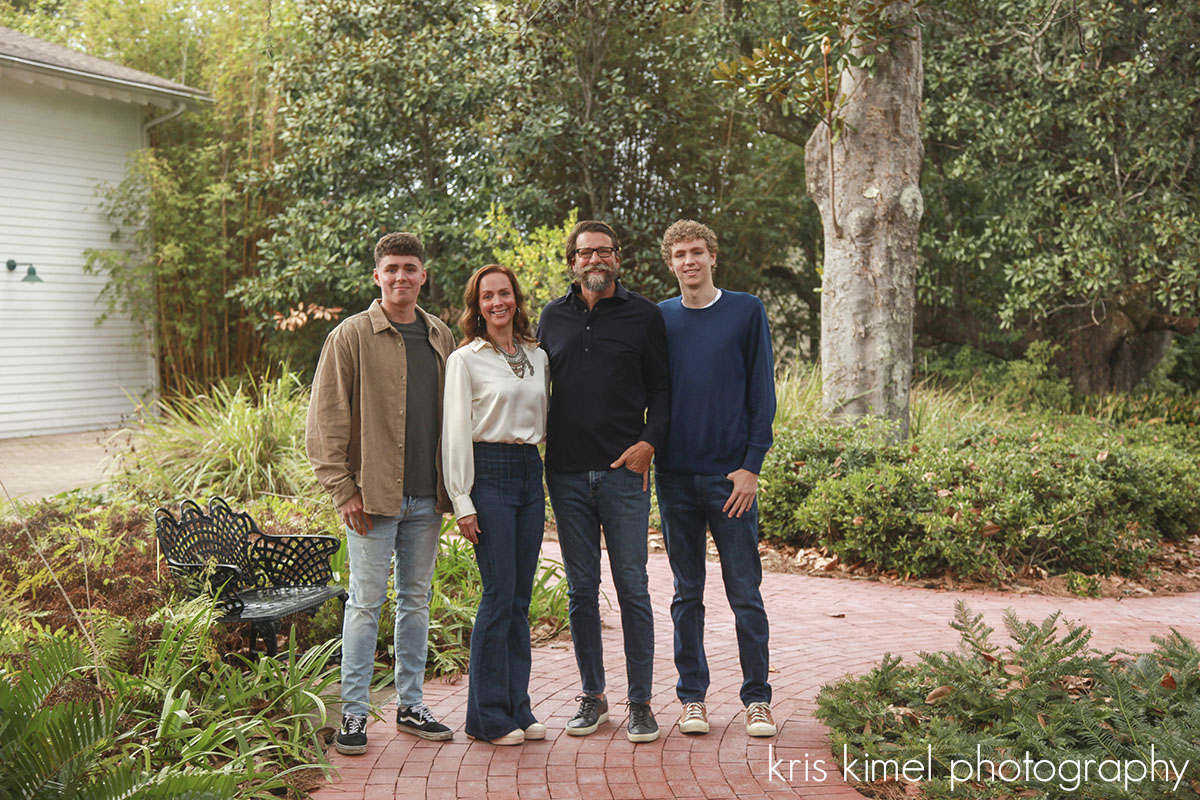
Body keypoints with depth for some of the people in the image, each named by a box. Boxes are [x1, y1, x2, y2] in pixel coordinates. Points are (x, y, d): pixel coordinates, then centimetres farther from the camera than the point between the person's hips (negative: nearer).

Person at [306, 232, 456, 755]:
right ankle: (353, 712, 12)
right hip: (373, 496, -5)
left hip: (426, 497, 5)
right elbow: (325, 421, -6)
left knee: (417, 600, 12)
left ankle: (410, 705, 23)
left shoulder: (442, 339, 11)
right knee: (366, 602, 0)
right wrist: (343, 490, -11)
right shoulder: (351, 337, -3)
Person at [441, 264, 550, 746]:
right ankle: (488, 718, 6)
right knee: (499, 596, -5)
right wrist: (462, 502, -10)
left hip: (530, 473, 5)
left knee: (520, 598, 9)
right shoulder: (465, 360, -2)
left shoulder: (537, 357, 14)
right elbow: (456, 432, -5)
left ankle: (517, 709, 18)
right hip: (488, 472, -5)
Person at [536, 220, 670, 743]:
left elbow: (661, 388, 5)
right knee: (581, 589, 8)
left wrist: (649, 441, -9)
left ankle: (640, 702, 10)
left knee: (632, 587, -1)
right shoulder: (553, 317, 12)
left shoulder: (644, 316, 4)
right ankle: (592, 695, 21)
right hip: (566, 473, 3)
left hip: (624, 471, -3)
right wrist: (538, 431, 8)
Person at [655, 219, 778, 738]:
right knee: (687, 594, 10)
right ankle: (692, 697, 20)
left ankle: (757, 698, 15)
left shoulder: (747, 312, 3)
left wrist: (751, 465, -7)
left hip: (731, 474, -2)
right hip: (675, 476, 2)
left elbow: (761, 393, 0)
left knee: (745, 593, 2)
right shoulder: (658, 319, 8)